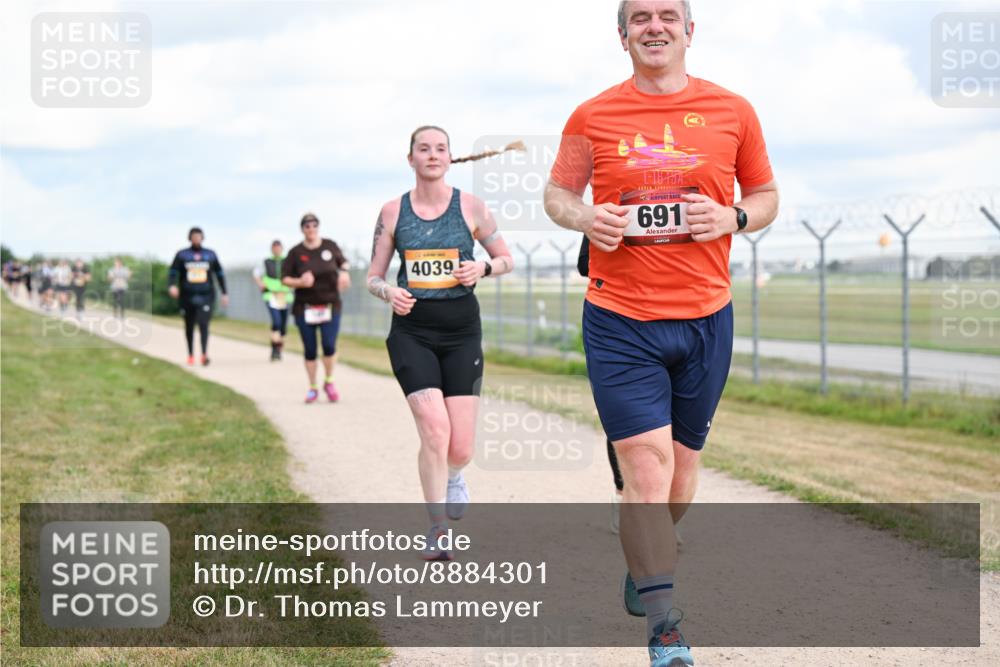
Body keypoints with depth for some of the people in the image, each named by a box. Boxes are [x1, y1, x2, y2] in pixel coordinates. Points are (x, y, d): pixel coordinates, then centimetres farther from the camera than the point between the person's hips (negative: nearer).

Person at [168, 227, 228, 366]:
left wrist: (224, 293, 14)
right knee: (189, 327, 10)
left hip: (205, 296, -1)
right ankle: (190, 355, 25)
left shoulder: (210, 255, 9)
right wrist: (172, 285, -22)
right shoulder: (182, 255, 5)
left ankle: (204, 354, -28)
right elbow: (173, 272, -2)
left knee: (203, 323, -19)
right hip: (187, 296, 1)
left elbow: (219, 274, 16)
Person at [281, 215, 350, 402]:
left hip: (330, 306, 0)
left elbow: (343, 261, 19)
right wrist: (299, 282, -20)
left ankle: (329, 382, 10)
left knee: (329, 345, -13)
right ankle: (313, 388, 19)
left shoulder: (330, 246, 2)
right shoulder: (295, 253, -3)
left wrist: (344, 272, -2)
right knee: (309, 350, 3)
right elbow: (285, 278, -1)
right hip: (305, 308, 0)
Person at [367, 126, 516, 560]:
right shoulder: (392, 212, 3)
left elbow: (507, 260, 10)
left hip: (462, 333, 0)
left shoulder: (471, 207, 2)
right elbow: (373, 276, 8)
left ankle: (452, 476, 36)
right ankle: (437, 530, -2)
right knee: (435, 432, -19)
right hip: (412, 333, 0)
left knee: (461, 449, -3)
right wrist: (389, 292, -14)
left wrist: (483, 268, -11)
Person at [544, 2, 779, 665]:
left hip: (706, 318, 2)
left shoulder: (733, 112, 3)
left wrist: (732, 218, -9)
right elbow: (558, 191, 13)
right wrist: (584, 218, -10)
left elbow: (766, 197, 13)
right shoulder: (592, 117, 1)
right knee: (646, 463, -10)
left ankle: (645, 563, 42)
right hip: (620, 320, -2)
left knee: (683, 457, 13)